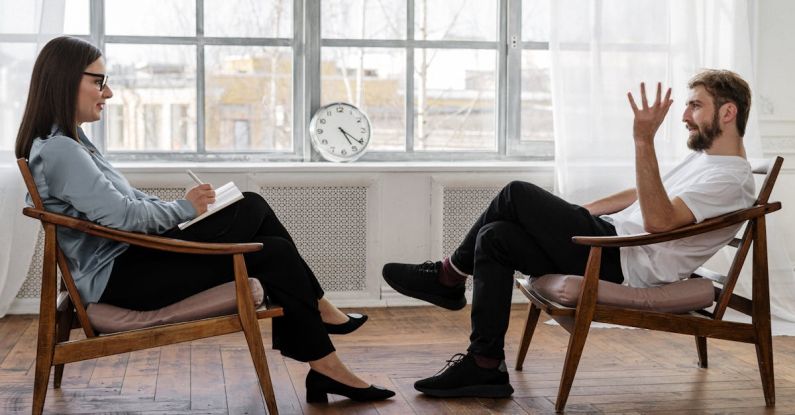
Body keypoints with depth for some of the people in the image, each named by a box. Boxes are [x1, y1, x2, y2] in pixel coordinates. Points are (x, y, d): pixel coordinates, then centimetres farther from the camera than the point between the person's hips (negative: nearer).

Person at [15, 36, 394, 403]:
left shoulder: (66, 140, 14)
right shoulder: (57, 150, -19)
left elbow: (127, 201, 16)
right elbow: (122, 214, -24)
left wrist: (184, 207, 3)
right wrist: (185, 208, -9)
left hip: (131, 254, 10)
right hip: (118, 276, -10)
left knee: (253, 207, 4)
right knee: (273, 255, -11)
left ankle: (316, 312, 8)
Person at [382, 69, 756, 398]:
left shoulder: (731, 179, -13)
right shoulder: (704, 157, 21)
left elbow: (658, 219, -28)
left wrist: (644, 141, -33)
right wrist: (575, 212, 25)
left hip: (627, 263, -11)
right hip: (615, 239, 11)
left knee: (517, 195, -14)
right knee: (495, 238, -2)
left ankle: (449, 276, 4)